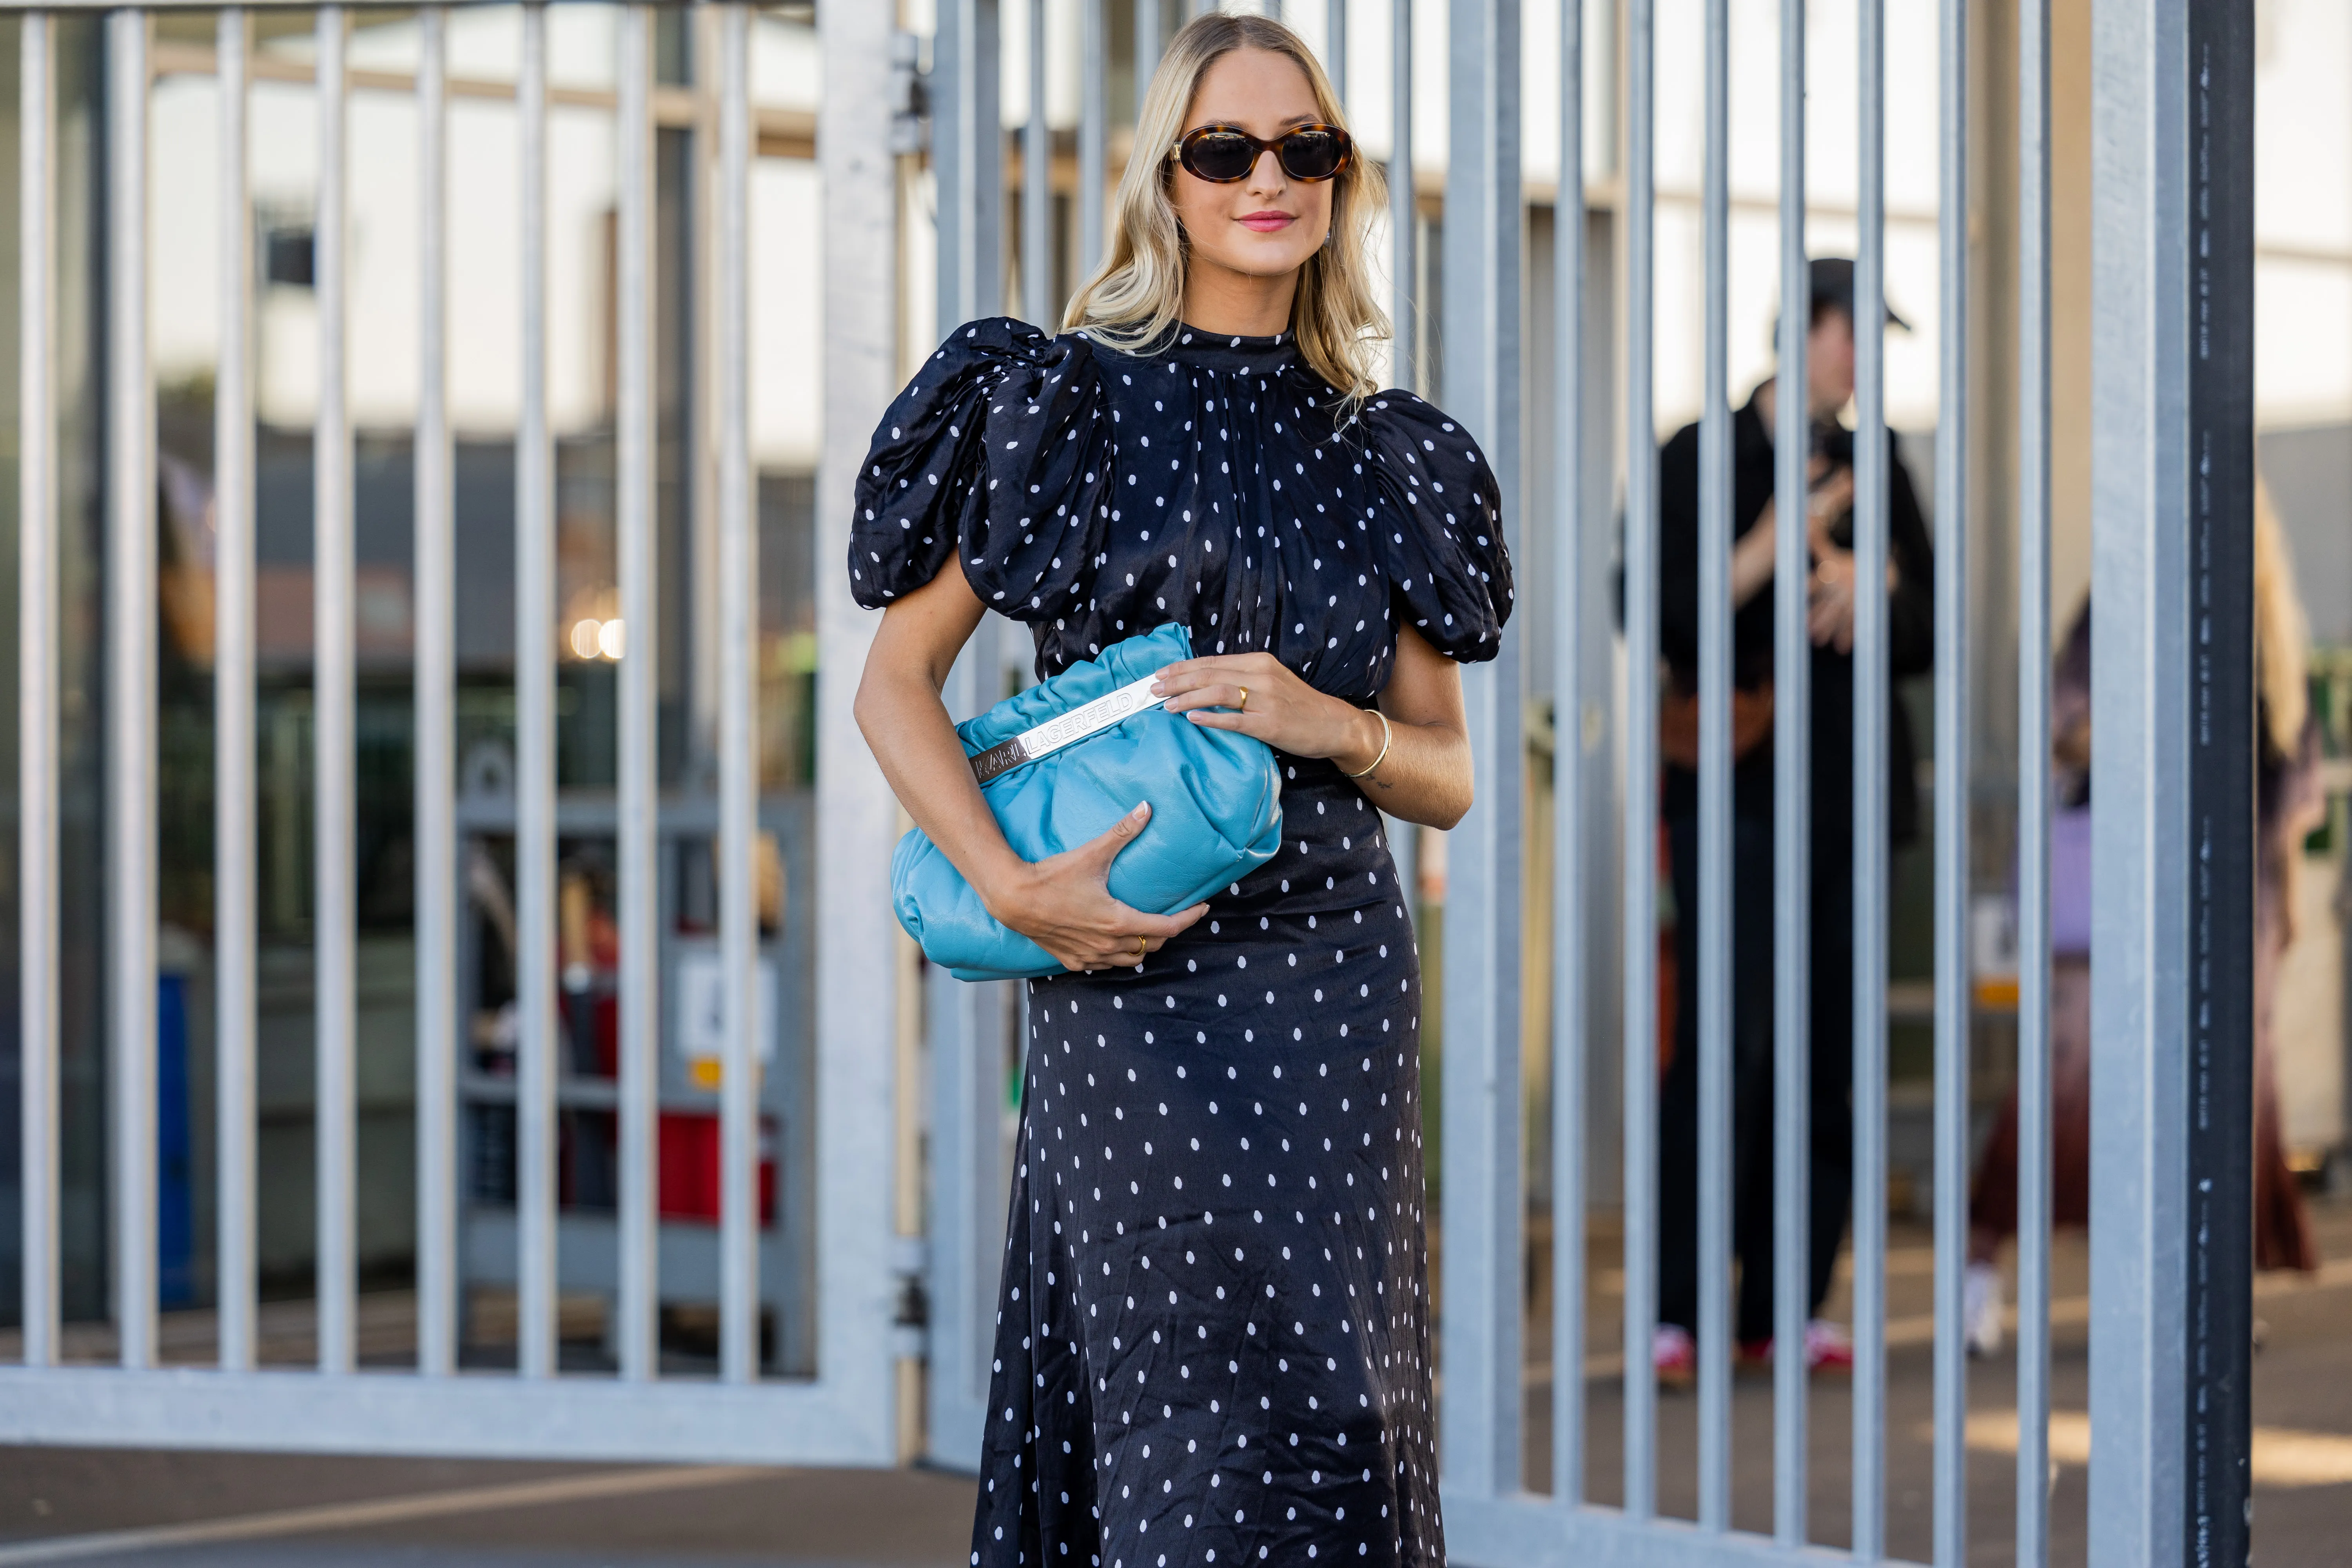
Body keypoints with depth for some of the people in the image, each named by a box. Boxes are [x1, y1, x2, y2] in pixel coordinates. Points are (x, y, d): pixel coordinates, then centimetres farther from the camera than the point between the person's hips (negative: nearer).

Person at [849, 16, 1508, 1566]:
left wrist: (1331, 726, -7)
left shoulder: (1387, 455, 13)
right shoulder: (1063, 399, 3)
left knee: (1337, 1402, 2)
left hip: (1336, 977, 3)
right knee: (1179, 1400, -5)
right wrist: (1011, 885, -11)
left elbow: (1447, 776, 14)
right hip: (1130, 980, -3)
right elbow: (896, 683, 2)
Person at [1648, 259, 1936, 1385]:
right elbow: (1658, 613, -8)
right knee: (1727, 1043, -13)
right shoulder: (1700, 461, 3)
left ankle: (1786, 1305, 7)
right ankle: (1673, 1311, -10)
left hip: (1849, 793, 5)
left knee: (1829, 1052, 1)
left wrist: (1870, 591, -6)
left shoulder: (1876, 471, 16)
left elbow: (1928, 633, 14)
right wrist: (1770, 552, -16)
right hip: (1738, 792, -5)